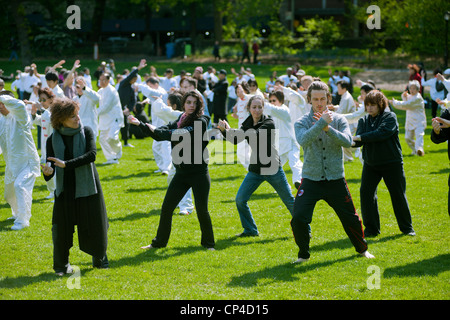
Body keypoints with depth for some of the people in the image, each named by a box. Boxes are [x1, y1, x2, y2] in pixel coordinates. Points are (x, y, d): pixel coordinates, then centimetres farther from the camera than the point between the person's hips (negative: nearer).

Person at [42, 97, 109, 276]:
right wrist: (48, 172, -27)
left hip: (87, 188, 0)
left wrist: (66, 164, -25)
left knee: (94, 225, 6)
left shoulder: (86, 132, -3)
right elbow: (49, 171, -2)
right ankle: (61, 265, 17)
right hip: (65, 190, 0)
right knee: (62, 229, -2)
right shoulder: (53, 139, 0)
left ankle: (99, 258, 32)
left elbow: (92, 154, -18)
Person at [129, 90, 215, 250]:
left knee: (202, 210, -3)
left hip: (199, 173, -6)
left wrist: (156, 130, -13)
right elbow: (158, 134, 6)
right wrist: (140, 124, -5)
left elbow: (182, 135, -22)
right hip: (181, 173, 6)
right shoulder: (178, 122, 10)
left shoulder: (201, 122, -12)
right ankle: (159, 242, 19)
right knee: (166, 208, 6)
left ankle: (208, 243, 15)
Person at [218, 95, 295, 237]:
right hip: (255, 170, 5)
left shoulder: (268, 123, -15)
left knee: (289, 201, 3)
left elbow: (255, 135, -31)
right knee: (240, 200, -4)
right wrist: (224, 130, -20)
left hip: (272, 168, -5)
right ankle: (250, 230, 12)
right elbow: (235, 140, -1)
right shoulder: (247, 123, 4)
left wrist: (231, 130, -39)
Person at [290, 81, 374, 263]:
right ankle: (304, 254, 9)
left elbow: (348, 141, -14)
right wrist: (322, 122, -28)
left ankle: (362, 248, 34)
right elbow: (303, 140, -23)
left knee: (350, 218, 9)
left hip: (336, 180, 1)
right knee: (298, 219, -13)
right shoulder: (302, 122, -2)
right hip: (311, 180, -1)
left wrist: (328, 128, -24)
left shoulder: (338, 120, 1)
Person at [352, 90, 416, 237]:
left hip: (392, 164, -4)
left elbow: (382, 133, -24)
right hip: (370, 163, 4)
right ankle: (371, 229, 3)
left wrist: (360, 137, -28)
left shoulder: (390, 117, -8)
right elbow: (359, 140, -6)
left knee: (398, 195, 3)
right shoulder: (363, 120, 5)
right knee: (366, 192, -7)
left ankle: (407, 227, 19)